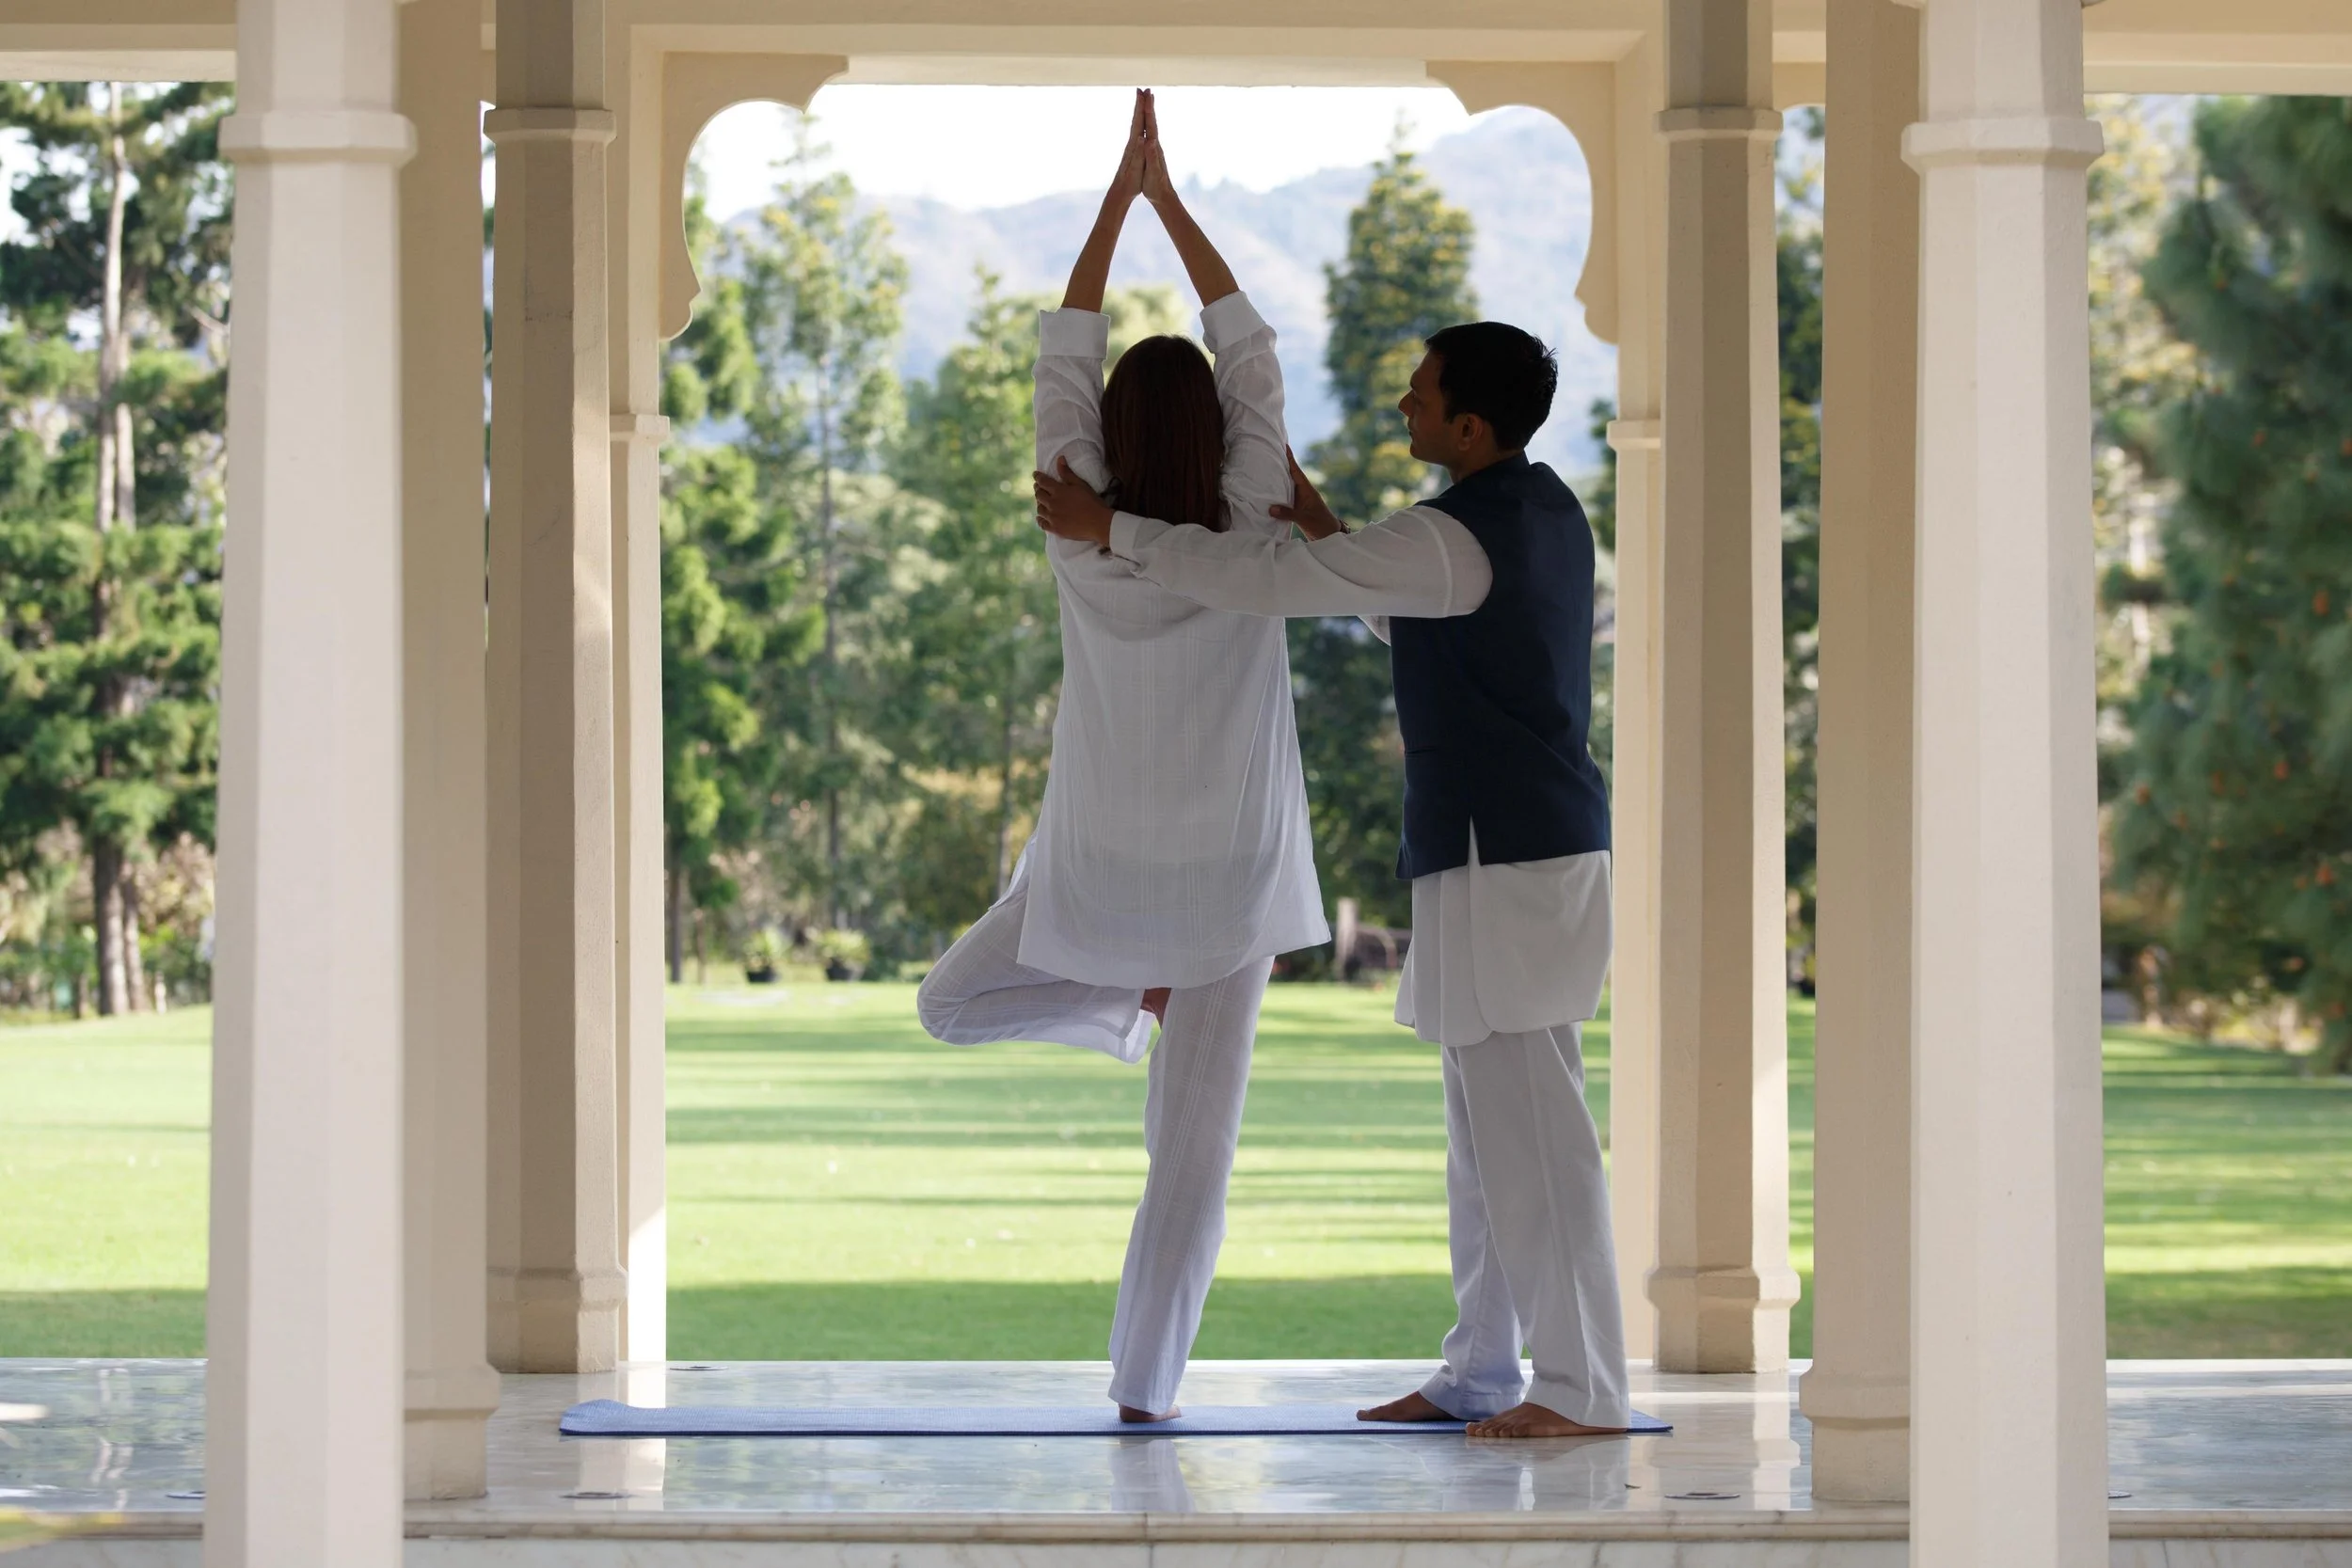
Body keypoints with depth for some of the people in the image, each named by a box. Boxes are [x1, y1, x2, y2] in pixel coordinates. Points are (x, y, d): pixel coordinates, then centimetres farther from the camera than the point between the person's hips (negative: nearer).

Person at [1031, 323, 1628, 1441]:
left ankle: (1581, 1389, -6)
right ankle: (1481, 1374, 18)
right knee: (1488, 1121, 13)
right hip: (1523, 848, 10)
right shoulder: (1546, 511, 13)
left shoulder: (1457, 537, -17)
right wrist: (1322, 527, 19)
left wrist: (1109, 530, -10)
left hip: (1501, 857, -10)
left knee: (1529, 1120, -8)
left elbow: (1261, 581, -19)